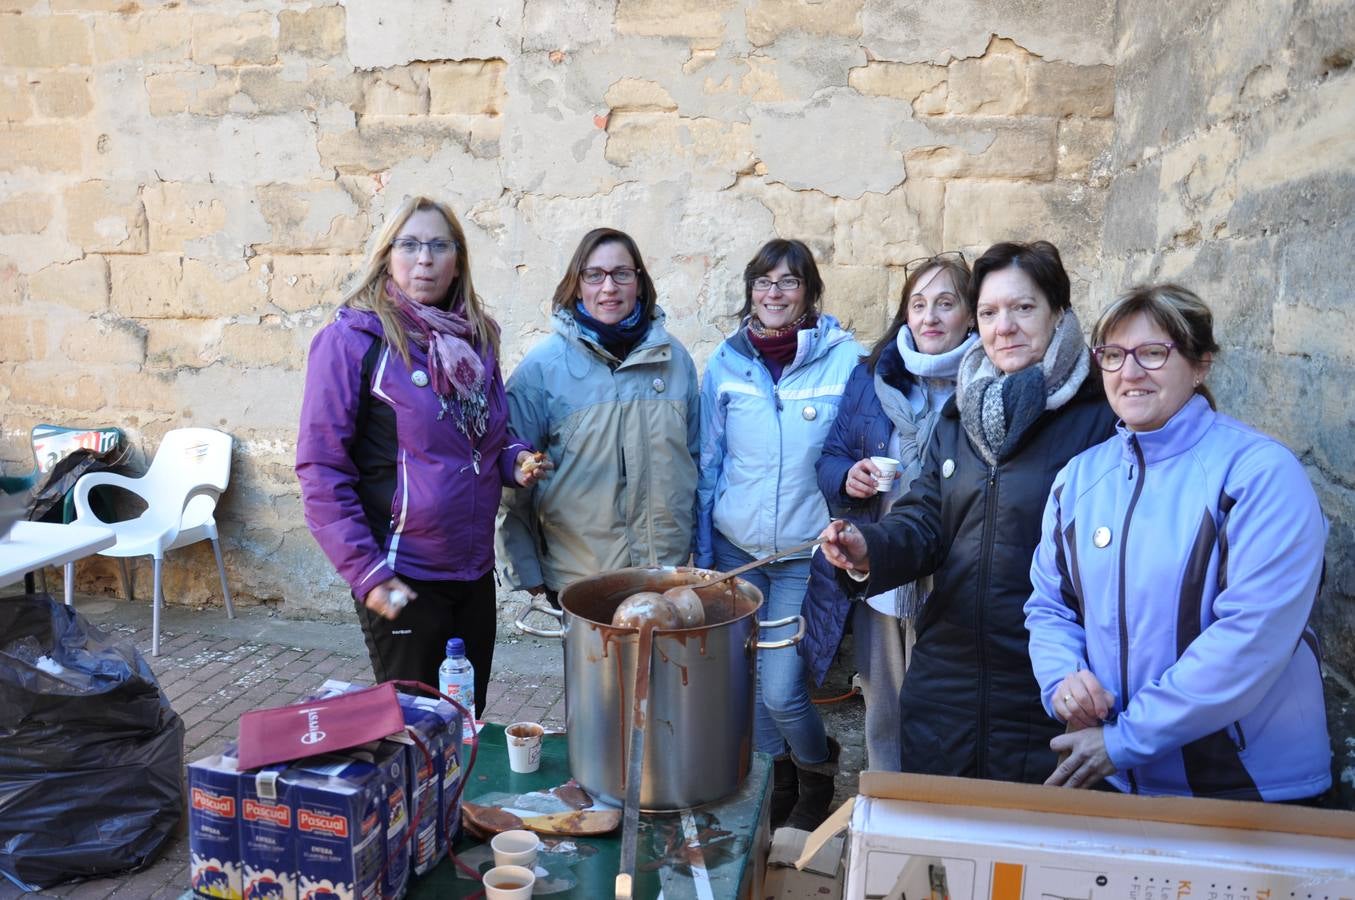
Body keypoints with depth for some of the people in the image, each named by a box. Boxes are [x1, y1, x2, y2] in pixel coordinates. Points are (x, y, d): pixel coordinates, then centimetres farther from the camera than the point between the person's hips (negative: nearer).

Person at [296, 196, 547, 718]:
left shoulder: (475, 338, 7)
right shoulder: (352, 338, -11)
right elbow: (320, 468, -12)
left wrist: (515, 460, -1)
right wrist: (365, 572, -16)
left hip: (476, 571, 6)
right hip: (401, 578, -6)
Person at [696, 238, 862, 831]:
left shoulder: (845, 359, -8)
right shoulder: (726, 362, 1)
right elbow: (708, 462, 7)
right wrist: (702, 552, 7)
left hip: (806, 552, -3)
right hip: (735, 547, 3)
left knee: (780, 689, -6)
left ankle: (819, 771, 27)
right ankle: (777, 777, 39)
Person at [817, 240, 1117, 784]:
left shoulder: (1100, 419, -10)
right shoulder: (959, 414, 9)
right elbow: (925, 520, 5)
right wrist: (868, 548, -16)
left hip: (1043, 687, -5)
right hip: (945, 676, 5)